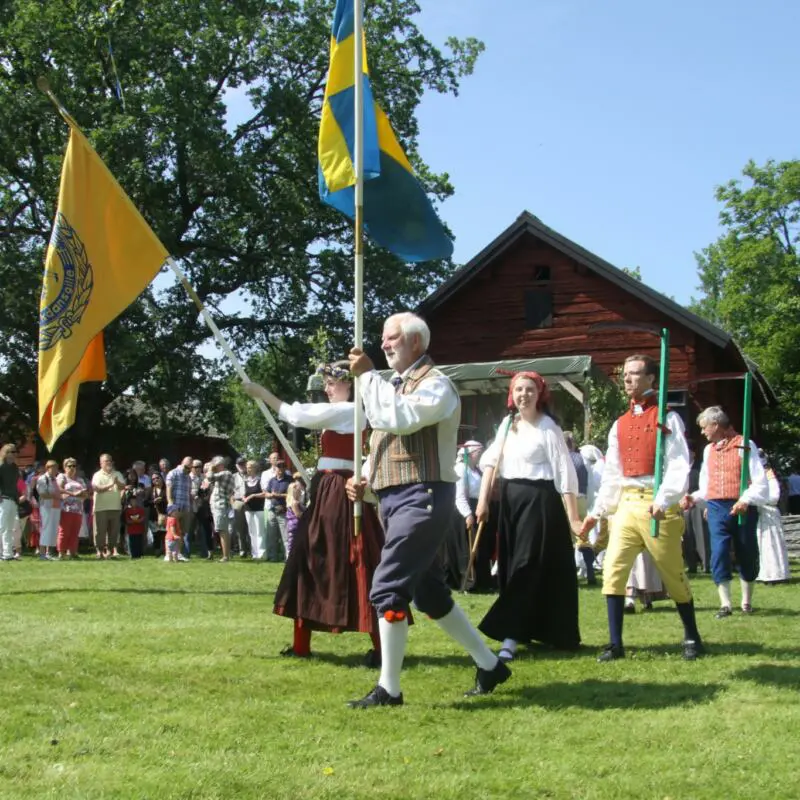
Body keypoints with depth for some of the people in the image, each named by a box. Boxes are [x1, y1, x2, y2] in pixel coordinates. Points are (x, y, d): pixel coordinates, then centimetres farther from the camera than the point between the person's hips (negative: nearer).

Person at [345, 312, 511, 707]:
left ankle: (389, 689, -5)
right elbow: (383, 442, 26)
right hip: (394, 499, 10)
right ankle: (489, 665, 27)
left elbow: (398, 419, -27)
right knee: (429, 594, 15)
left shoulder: (434, 384, -8)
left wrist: (367, 374, -18)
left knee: (387, 590, -13)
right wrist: (363, 479, 8)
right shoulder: (394, 385, 21)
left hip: (421, 498, -10)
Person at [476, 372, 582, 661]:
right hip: (510, 499, 7)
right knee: (510, 567, 8)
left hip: (539, 500, -7)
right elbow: (490, 461, 9)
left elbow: (565, 473, -11)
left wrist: (573, 519, -16)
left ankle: (510, 636, -11)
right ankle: (527, 629, 19)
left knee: (526, 567, -8)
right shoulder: (508, 424, 10)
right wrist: (483, 499, -2)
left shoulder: (548, 427, -8)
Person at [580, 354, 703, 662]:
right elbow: (611, 473, 17)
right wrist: (597, 511, 11)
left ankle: (692, 637, 21)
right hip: (625, 504, 5)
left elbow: (679, 467, -11)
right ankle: (615, 643, -1)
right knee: (613, 570, -5)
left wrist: (663, 501, -24)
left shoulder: (668, 418, -2)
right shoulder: (619, 425, 15)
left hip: (657, 504, -5)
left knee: (672, 573, 4)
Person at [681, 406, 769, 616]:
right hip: (717, 508, 4)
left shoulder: (745, 445, -3)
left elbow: (760, 483, -8)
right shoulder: (708, 450, 14)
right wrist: (694, 497, 3)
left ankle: (746, 602, 21)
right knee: (719, 553, -8)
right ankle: (725, 604, -6)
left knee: (746, 555, 6)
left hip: (742, 509, -4)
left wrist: (746, 500, -23)